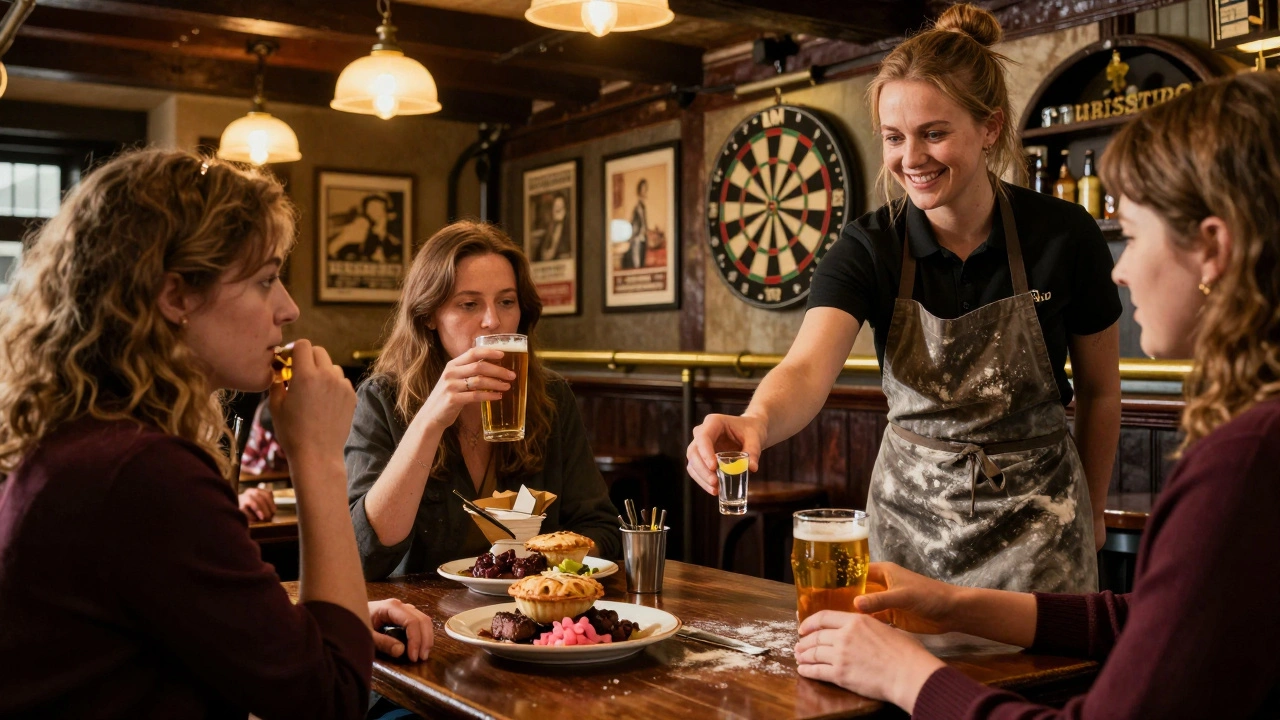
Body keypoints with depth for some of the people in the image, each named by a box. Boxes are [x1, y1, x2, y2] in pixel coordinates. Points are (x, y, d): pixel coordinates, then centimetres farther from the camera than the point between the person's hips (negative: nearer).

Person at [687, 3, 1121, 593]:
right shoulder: (868, 247, -12)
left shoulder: (1064, 236, -13)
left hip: (1034, 522, -1)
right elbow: (808, 368, -30)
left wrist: (1091, 513, 11)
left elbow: (1100, 391, 1)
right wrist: (756, 422, -52)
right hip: (910, 512, 1)